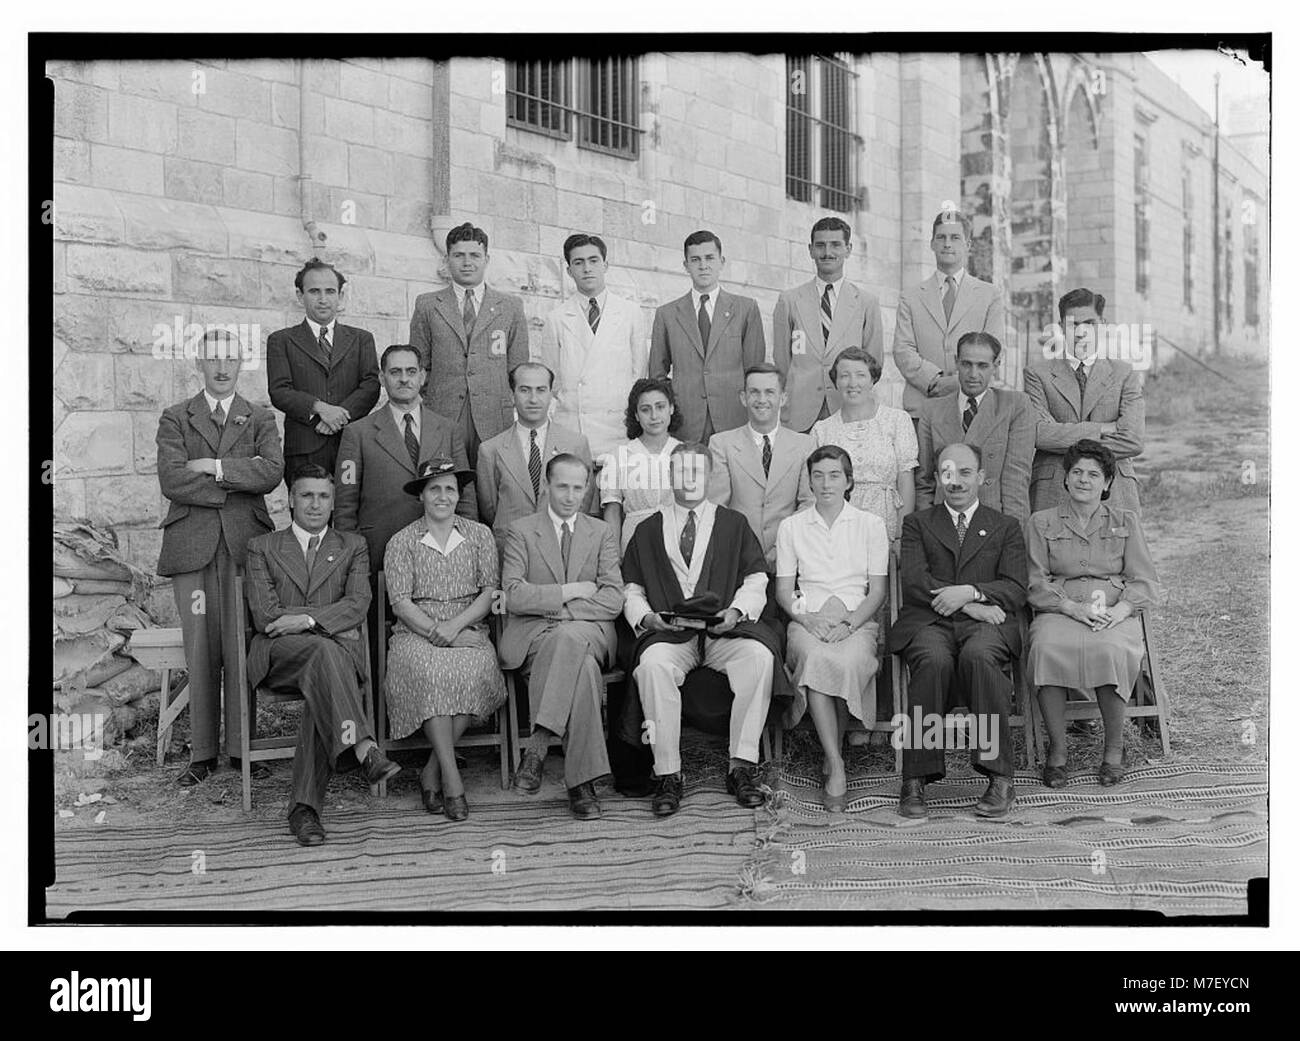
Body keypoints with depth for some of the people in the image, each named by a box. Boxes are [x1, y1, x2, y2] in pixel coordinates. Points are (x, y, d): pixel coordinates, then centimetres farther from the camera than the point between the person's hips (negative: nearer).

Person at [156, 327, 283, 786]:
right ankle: (202, 752, 10)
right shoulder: (175, 419, 11)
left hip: (245, 542, 0)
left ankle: (241, 746, 9)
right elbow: (171, 480, -5)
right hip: (192, 545, 0)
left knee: (242, 648, -2)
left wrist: (213, 466, -9)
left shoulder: (261, 419, 13)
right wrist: (238, 479, -7)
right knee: (200, 650, 2)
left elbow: (272, 471, -5)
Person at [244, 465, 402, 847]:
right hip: (279, 653, -1)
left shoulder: (353, 546, 19)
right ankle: (364, 750, -52)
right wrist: (331, 623, -4)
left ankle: (304, 806, -40)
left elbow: (358, 604, 1)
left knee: (322, 694, -35)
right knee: (323, 650, -36)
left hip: (336, 649, 1)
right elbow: (265, 615, 2)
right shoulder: (263, 547, 16)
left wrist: (307, 619, -15)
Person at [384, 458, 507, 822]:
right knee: (430, 672, -34)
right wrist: (436, 631, -16)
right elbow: (400, 602, -1)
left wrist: (456, 625, -12)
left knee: (476, 670, -32)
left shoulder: (480, 535, 13)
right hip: (416, 632, -1)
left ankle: (432, 772, -21)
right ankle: (451, 776, -29)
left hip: (468, 631, 1)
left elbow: (489, 592, 4)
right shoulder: (401, 543, 8)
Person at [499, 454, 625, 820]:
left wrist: (556, 609, -8)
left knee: (568, 637, -38)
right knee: (582, 665, -36)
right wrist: (569, 591, -7)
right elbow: (513, 596, -3)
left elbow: (613, 601, 2)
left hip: (588, 630, 1)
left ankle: (537, 746, -39)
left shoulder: (602, 533, 16)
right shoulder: (521, 531, 11)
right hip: (533, 634, -1)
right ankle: (582, 781, -36)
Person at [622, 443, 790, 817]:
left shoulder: (733, 524, 18)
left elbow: (756, 581, 10)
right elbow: (631, 589, 15)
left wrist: (737, 611, -10)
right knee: (652, 663, -34)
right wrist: (646, 617, -7)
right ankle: (667, 775, -24)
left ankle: (742, 767, -22)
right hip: (667, 630, 0)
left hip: (725, 630, 0)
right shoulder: (648, 530, 19)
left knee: (760, 655, -32)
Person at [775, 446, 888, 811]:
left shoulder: (871, 525, 12)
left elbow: (877, 591, 6)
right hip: (807, 621, 0)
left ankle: (832, 752, -15)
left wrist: (848, 623, -12)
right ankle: (836, 766, -35)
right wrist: (809, 619, -10)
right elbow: (783, 590, 10)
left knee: (846, 662, -35)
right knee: (815, 657, -35)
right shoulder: (791, 527, 14)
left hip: (857, 621, 0)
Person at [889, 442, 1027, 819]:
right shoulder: (917, 523, 21)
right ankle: (915, 778, -29)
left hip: (985, 624, 0)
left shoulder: (1006, 527, 22)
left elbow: (1015, 590, 7)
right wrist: (971, 605, -9)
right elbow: (913, 581, 2)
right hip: (929, 622, 0)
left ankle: (1000, 777, -29)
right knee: (934, 661, -35)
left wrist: (970, 591, -12)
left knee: (978, 656, -36)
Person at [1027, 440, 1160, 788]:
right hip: (1059, 611, 0)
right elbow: (1035, 583, 5)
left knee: (1110, 649, -35)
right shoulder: (1042, 522, 15)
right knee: (1047, 647, -35)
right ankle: (1057, 751, -21)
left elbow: (1145, 581, 9)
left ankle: (1114, 749, -14)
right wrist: (1073, 607, -13)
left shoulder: (1125, 521, 18)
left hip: (1115, 612, 0)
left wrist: (1119, 610, -12)